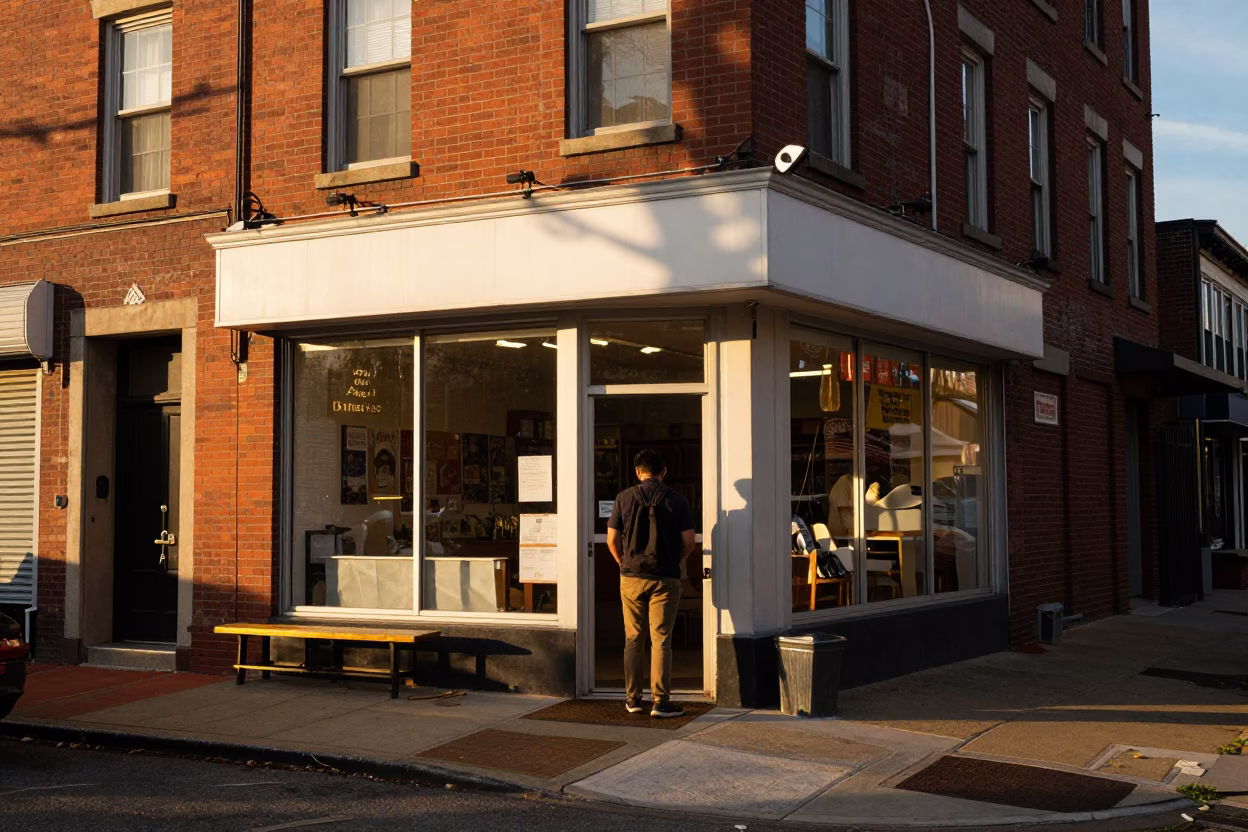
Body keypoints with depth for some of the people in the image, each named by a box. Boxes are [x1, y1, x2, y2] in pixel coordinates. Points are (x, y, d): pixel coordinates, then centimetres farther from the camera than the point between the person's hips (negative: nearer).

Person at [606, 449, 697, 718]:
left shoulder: (624, 498, 0)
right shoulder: (676, 500, -2)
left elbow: (612, 540, 0)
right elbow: (689, 542, -3)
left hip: (632, 577, 1)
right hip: (665, 579, -1)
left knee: (633, 639, 11)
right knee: (661, 640, 1)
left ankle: (632, 698, 17)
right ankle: (661, 701, -1)